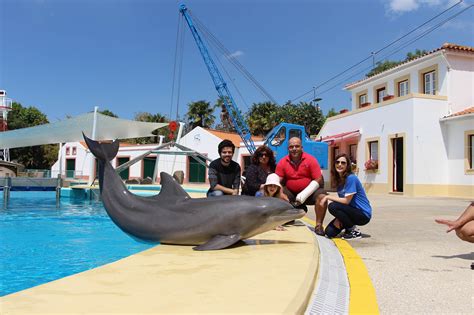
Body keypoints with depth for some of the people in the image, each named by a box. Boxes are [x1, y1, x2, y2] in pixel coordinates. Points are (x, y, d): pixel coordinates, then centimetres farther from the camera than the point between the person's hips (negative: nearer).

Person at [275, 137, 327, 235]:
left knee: (322, 196, -29)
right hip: (290, 193, 2)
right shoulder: (282, 162, -3)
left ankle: (319, 225, -15)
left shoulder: (311, 160, -8)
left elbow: (318, 180, -11)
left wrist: (304, 194, -21)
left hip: (308, 192, -2)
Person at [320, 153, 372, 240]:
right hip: (352, 211, 7)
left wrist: (328, 197, -15)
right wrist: (338, 218, -9)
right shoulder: (339, 180, 7)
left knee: (332, 206, -26)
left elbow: (346, 201, -21)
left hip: (363, 215, -7)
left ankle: (354, 231, -10)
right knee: (329, 232, -9)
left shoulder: (351, 178, -19)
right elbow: (341, 200, 5)